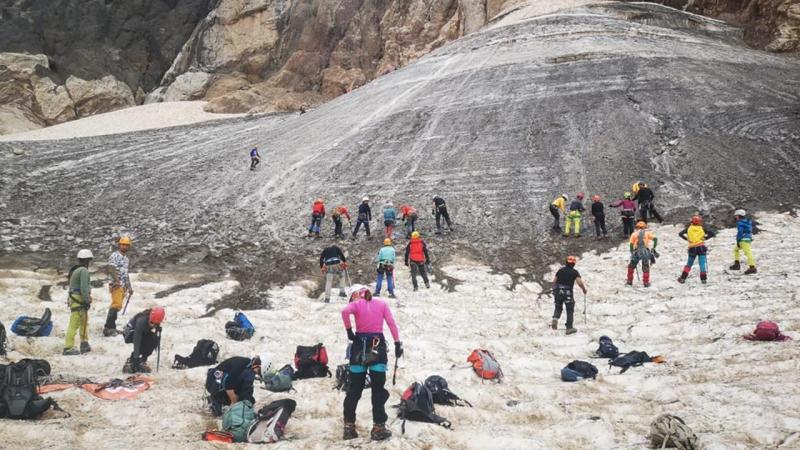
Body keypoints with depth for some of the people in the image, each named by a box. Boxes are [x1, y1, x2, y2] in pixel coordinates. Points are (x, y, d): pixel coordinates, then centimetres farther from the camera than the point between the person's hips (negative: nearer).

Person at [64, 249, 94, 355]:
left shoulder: (75, 270, 17)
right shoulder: (83, 270, -14)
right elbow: (84, 288, -21)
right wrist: (87, 301, -19)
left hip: (74, 298, 10)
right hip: (79, 300, -10)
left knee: (84, 322, 19)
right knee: (74, 324, -9)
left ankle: (84, 344, 25)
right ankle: (68, 348, -9)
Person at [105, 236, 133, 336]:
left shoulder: (126, 258, 22)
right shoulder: (115, 256, -5)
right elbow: (111, 269, -17)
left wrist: (129, 287, 26)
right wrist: (117, 281, -29)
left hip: (123, 286, 9)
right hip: (116, 285, -9)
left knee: (117, 306, 8)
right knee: (116, 305, -17)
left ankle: (111, 328, 12)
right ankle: (108, 328, -18)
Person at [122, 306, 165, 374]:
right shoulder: (141, 321, -39)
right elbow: (136, 341, -41)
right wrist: (136, 357, -44)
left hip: (143, 333, 6)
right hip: (129, 334, -6)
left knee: (154, 340, -19)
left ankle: (142, 360, -6)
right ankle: (131, 361, -19)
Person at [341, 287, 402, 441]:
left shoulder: (356, 304, 7)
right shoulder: (382, 304, 10)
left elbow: (345, 311, -16)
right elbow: (391, 323, -1)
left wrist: (349, 331, -7)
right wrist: (397, 343, -2)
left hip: (359, 344, 1)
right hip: (378, 345, 0)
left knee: (354, 389, 9)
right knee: (378, 389, 3)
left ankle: (349, 426, 9)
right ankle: (378, 427, -2)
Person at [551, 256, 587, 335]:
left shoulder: (560, 270, 8)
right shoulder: (574, 272, -2)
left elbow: (554, 281, 8)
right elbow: (579, 283, -12)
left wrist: (554, 290, 23)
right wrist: (584, 289, 5)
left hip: (558, 292, 3)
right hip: (568, 293, -3)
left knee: (558, 308, 19)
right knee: (570, 310, 9)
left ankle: (555, 318, -10)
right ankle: (569, 328, 10)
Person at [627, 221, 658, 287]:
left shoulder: (634, 233, 14)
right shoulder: (648, 232, 14)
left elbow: (631, 244, 6)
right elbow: (655, 239, -1)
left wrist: (632, 253, 12)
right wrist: (653, 248, 1)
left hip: (636, 252, 0)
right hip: (645, 251, 0)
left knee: (631, 266, 18)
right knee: (645, 268, 13)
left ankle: (629, 281, 19)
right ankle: (646, 283, 10)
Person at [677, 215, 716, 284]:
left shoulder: (689, 228, 4)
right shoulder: (702, 228, 3)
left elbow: (680, 234, 0)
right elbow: (713, 234, 1)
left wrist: (687, 239, 5)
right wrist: (705, 238, 4)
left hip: (692, 248, 2)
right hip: (701, 247, -2)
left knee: (689, 263, 13)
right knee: (702, 263, 2)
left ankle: (683, 278, 8)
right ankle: (703, 279, -5)